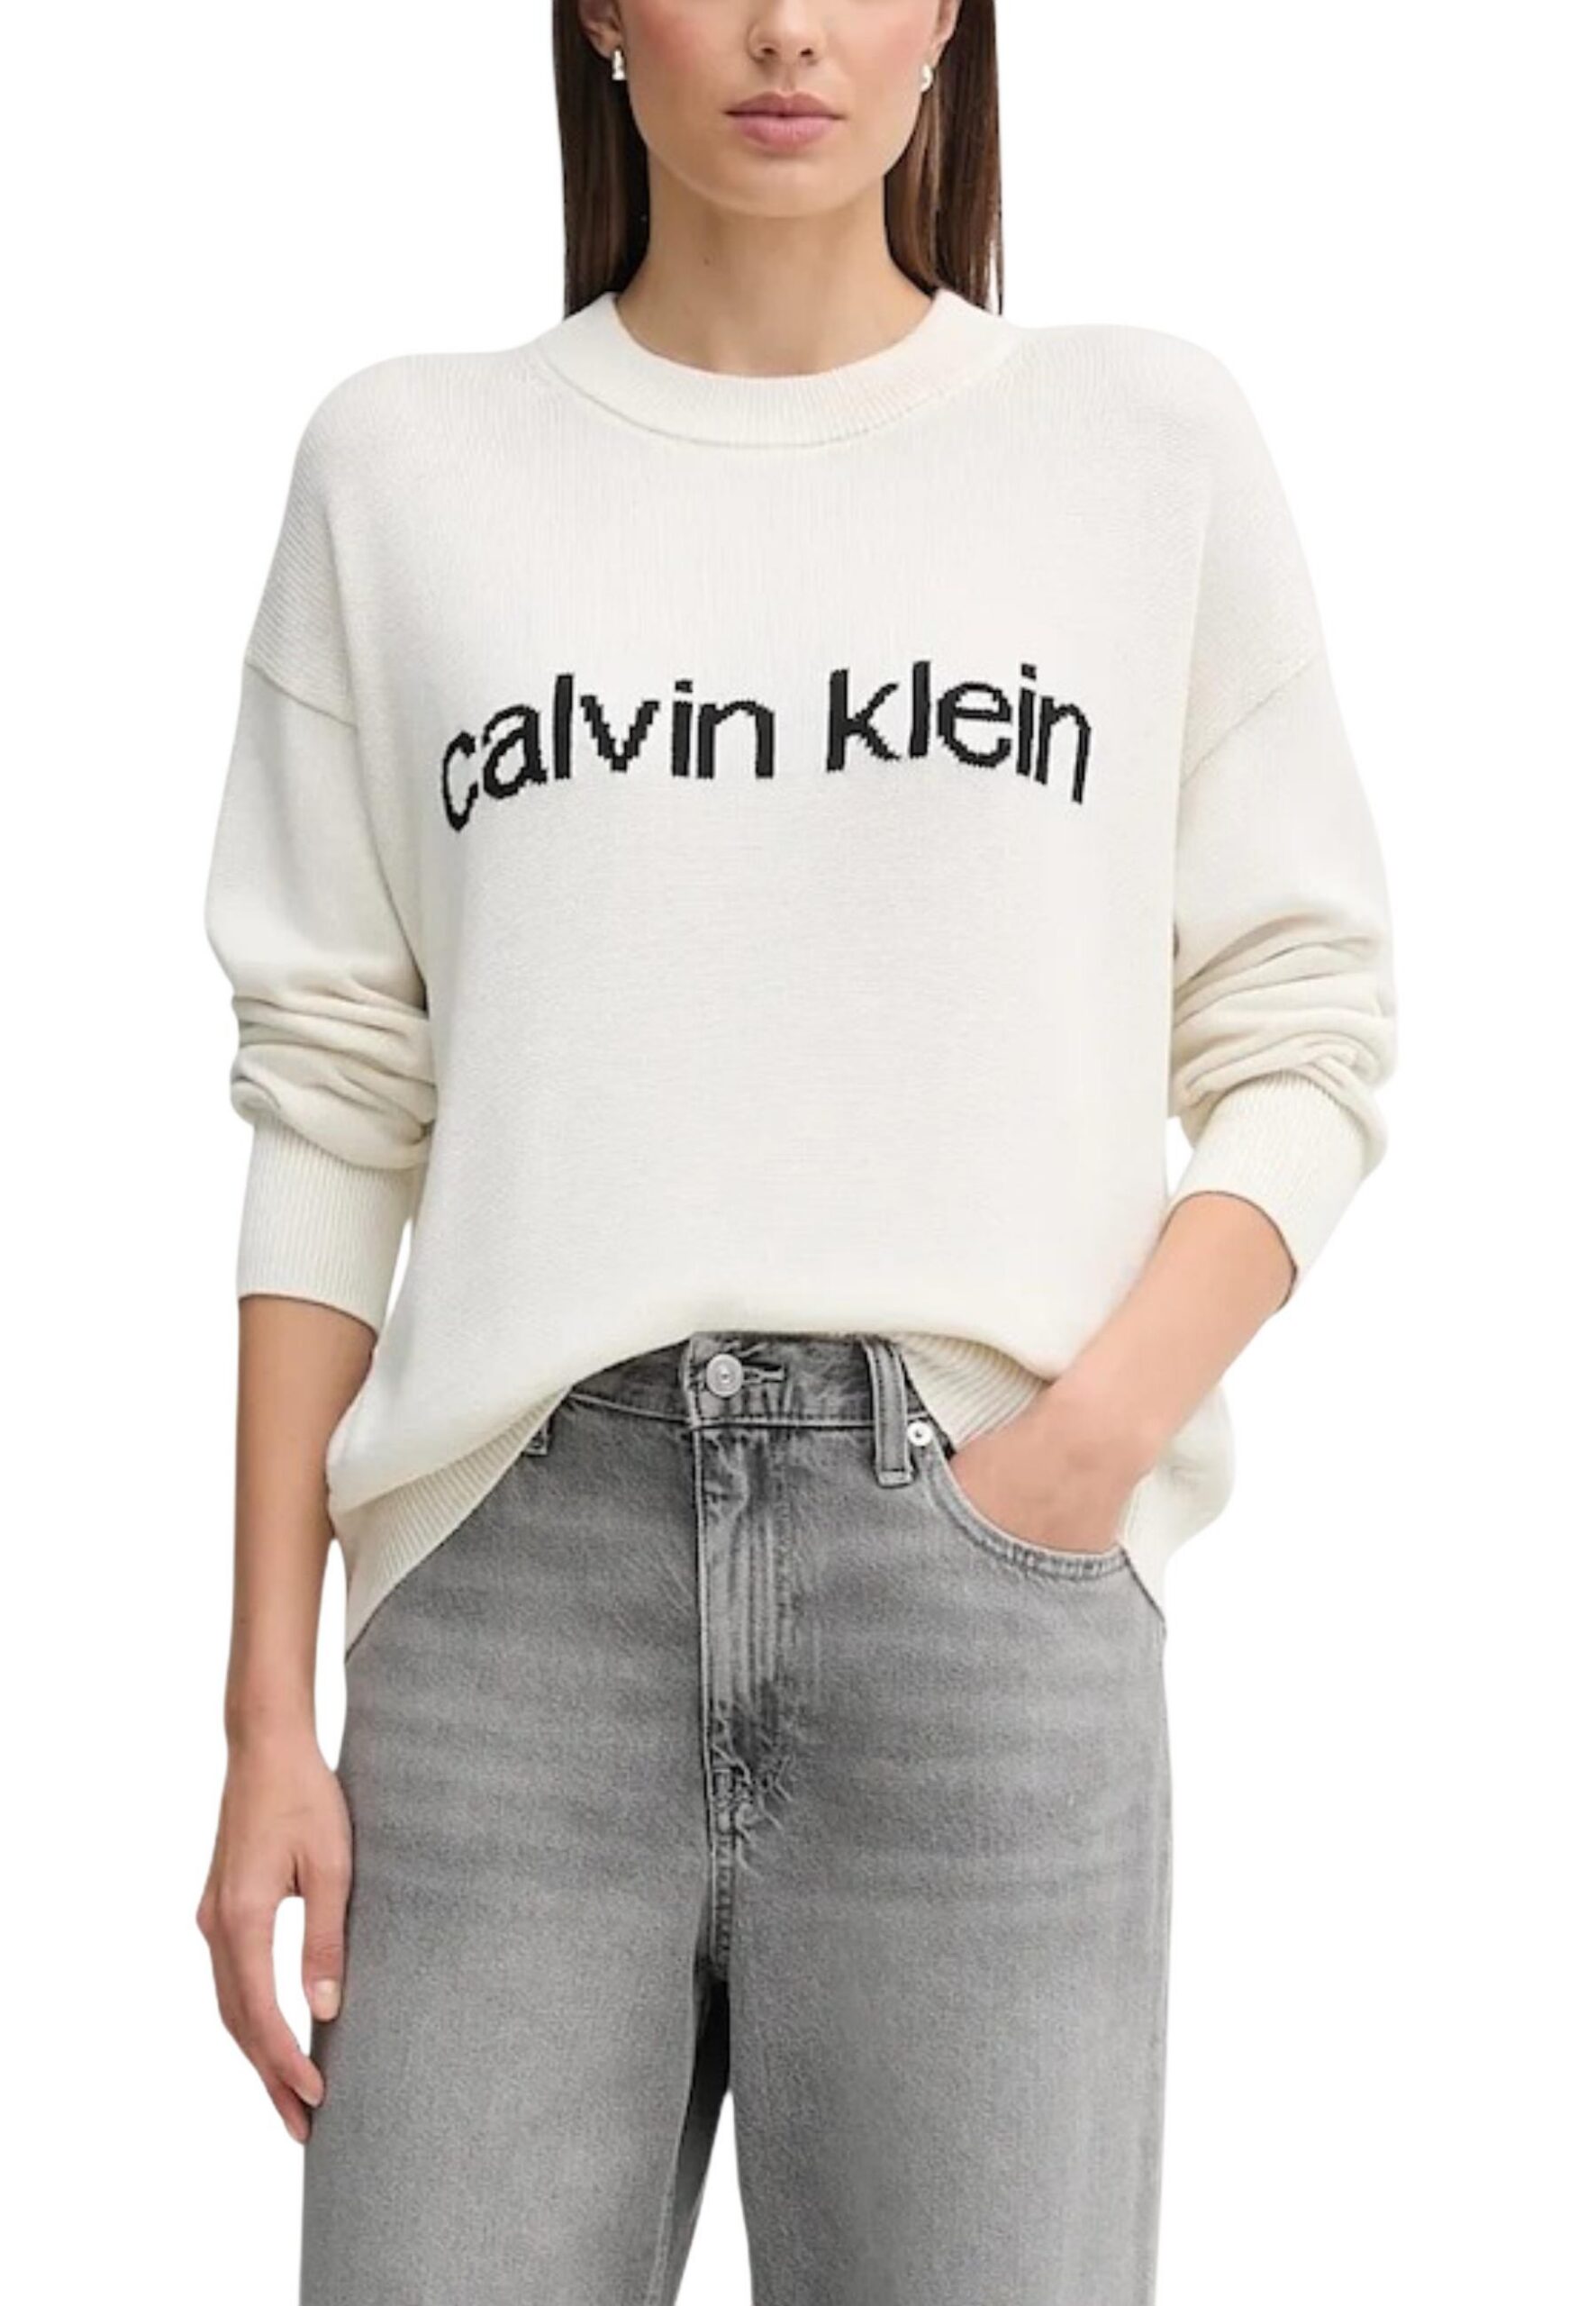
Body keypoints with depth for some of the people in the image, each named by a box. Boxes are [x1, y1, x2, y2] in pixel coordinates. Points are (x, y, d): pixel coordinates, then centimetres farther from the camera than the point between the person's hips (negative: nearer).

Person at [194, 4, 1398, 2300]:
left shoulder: (1153, 435, 8)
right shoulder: (405, 462, 10)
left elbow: (1303, 1044, 8)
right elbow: (333, 1106, 8)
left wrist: (1092, 1436, -9)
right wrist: (271, 1715, 3)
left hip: (989, 1573, 0)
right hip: (522, 1561, 1)